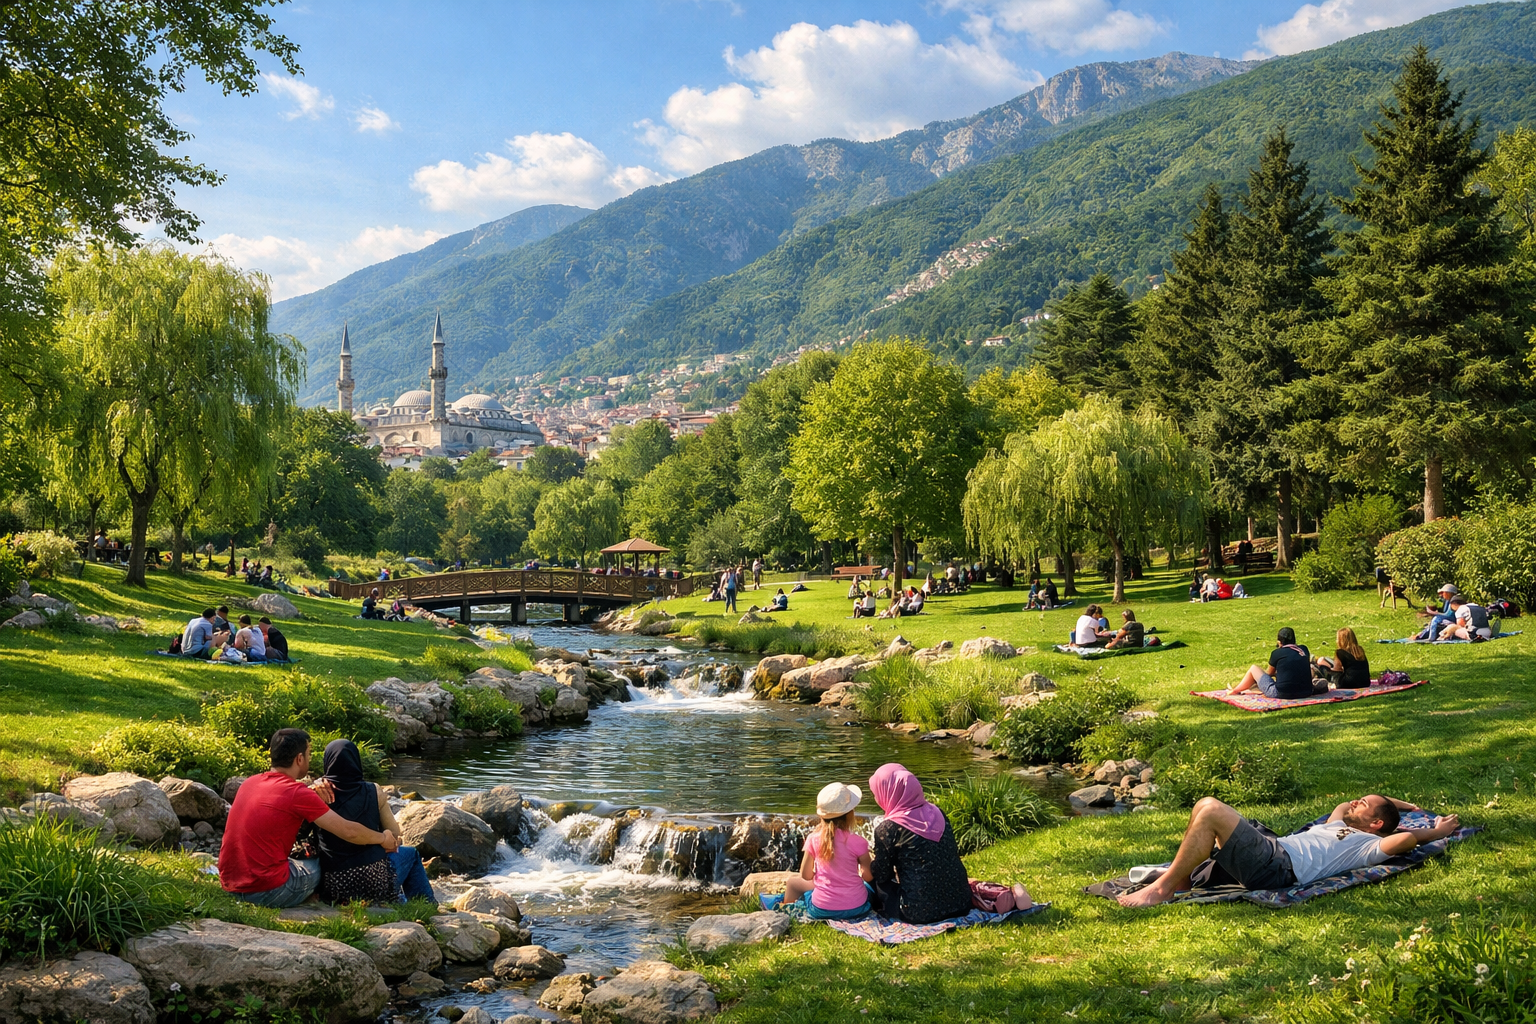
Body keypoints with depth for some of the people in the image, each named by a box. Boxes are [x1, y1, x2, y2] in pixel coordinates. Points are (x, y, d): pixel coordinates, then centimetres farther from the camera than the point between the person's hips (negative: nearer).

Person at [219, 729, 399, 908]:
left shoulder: (249, 783, 8)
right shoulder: (297, 793, -12)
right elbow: (349, 831, -8)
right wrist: (383, 838, 9)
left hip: (229, 886, 7)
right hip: (265, 891, -7)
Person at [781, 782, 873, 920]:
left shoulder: (813, 839, -9)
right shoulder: (857, 842, -14)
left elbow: (806, 876, 1)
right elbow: (868, 877, -6)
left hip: (822, 909, 1)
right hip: (856, 908, 0)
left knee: (792, 883, 28)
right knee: (871, 885, 34)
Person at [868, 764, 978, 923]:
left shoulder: (887, 829, -11)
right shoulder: (937, 813, 5)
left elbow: (882, 875, -1)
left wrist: (869, 863, 22)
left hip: (920, 913, -6)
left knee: (874, 880, 18)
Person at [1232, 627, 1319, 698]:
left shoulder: (1277, 653, -4)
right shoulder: (1304, 650, 9)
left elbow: (1269, 673, 13)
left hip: (1281, 694, -5)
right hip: (1306, 693, 5)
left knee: (1254, 669, 13)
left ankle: (1236, 690, 36)